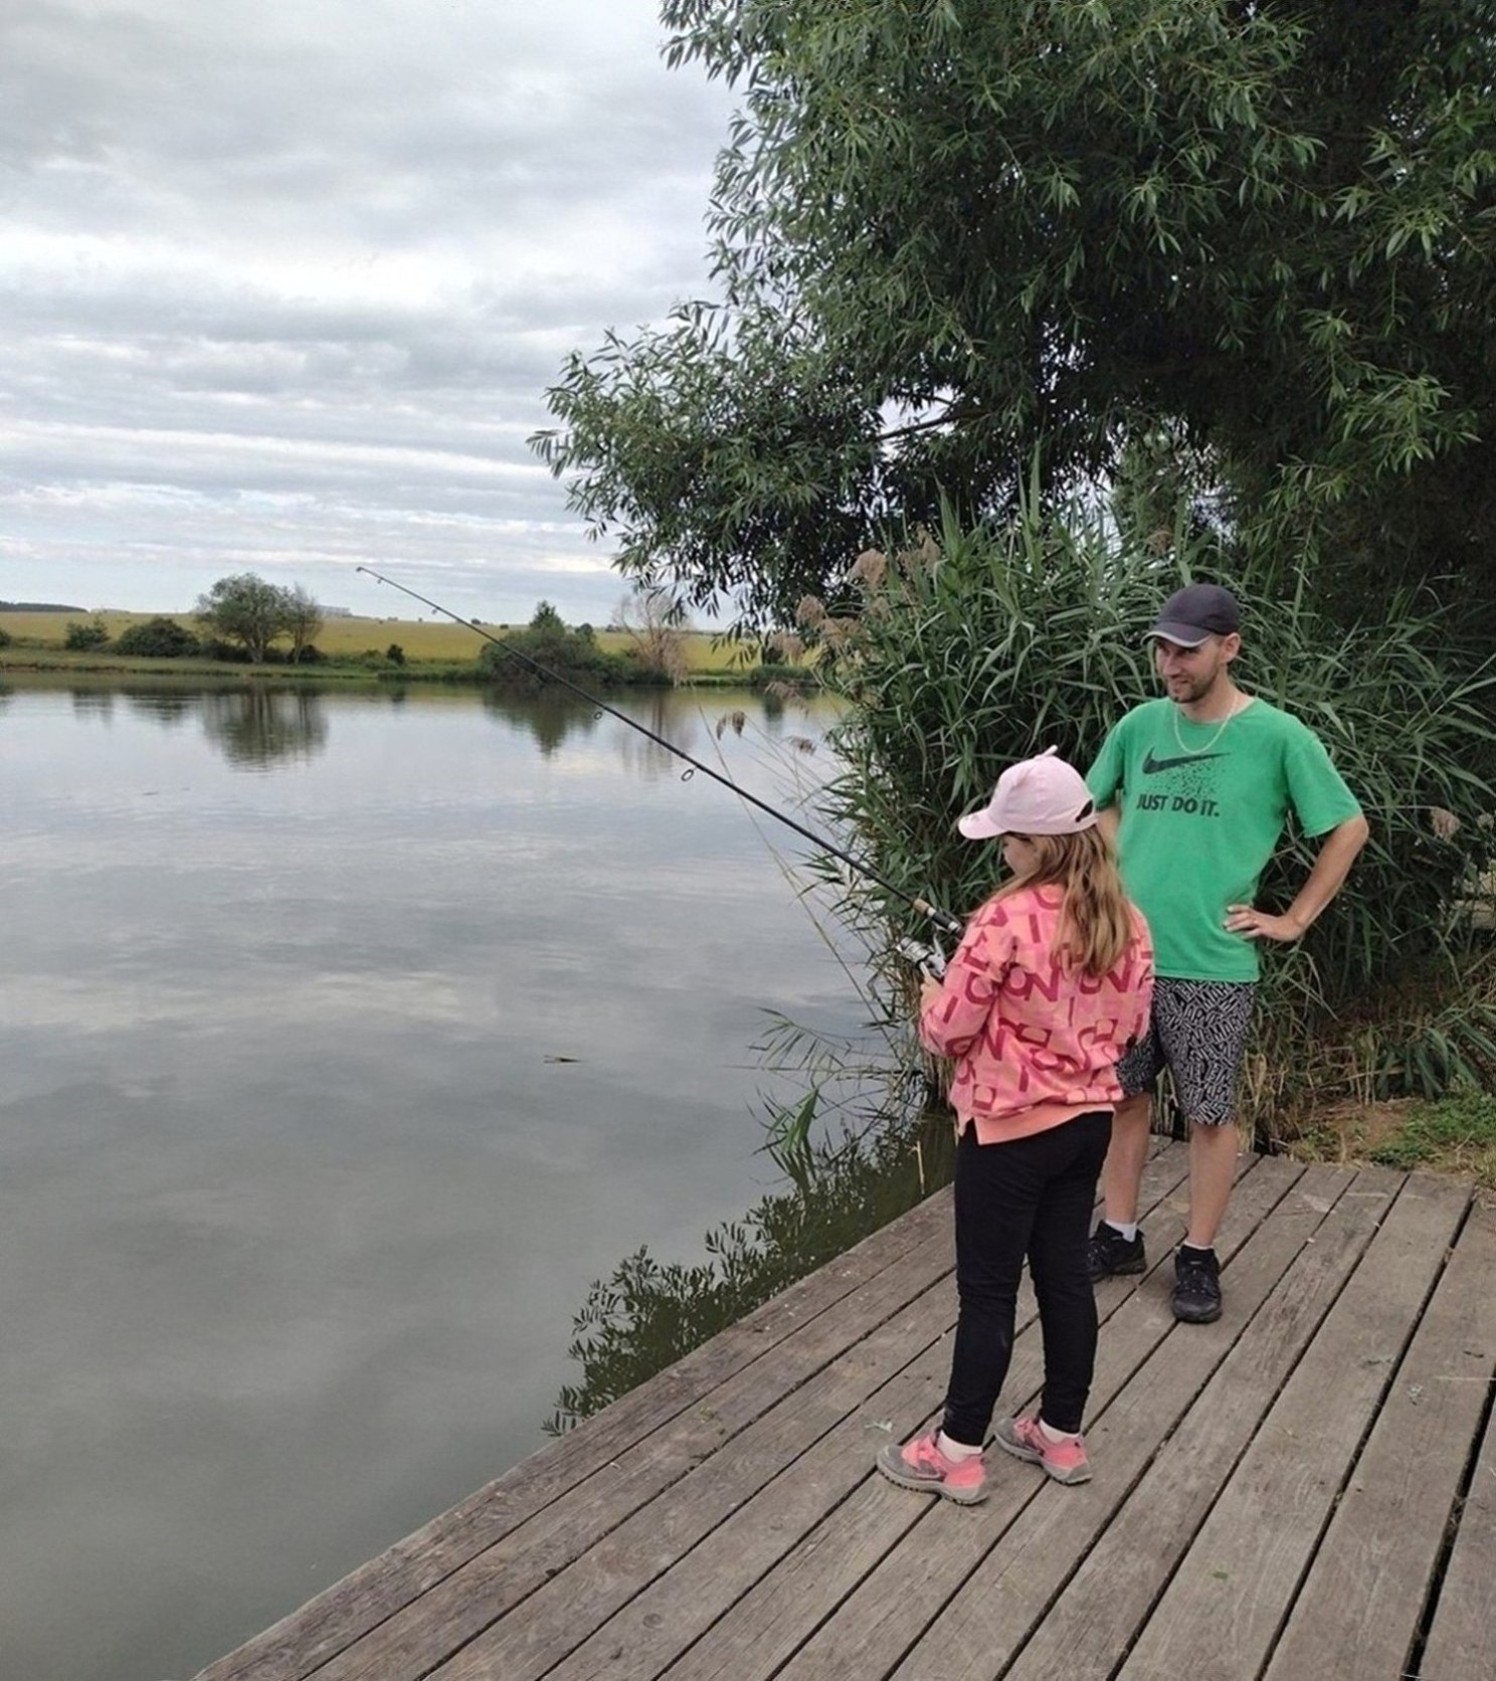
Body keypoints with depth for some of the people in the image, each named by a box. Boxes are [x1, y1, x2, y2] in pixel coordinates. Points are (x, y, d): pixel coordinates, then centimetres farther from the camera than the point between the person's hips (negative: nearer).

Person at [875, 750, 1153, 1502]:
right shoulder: (1127, 921, 0)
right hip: (1088, 1121, 7)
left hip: (1009, 1129, -7)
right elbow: (1131, 1025, 10)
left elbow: (948, 1031, -17)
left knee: (987, 1290, 3)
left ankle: (958, 1452, 15)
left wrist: (931, 999, 4)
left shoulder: (1007, 919, -22)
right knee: (1065, 1274, 17)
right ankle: (1061, 1435, 30)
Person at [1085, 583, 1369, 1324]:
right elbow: (1102, 805, 20)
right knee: (1124, 1097, 14)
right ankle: (1119, 1235, 29)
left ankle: (1198, 1258, 21)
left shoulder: (1277, 736, -9)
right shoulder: (1140, 725, 3)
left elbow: (1349, 828, -1)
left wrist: (1292, 920, -3)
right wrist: (1118, 872, 7)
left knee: (1210, 1114, 7)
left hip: (1211, 965, -4)